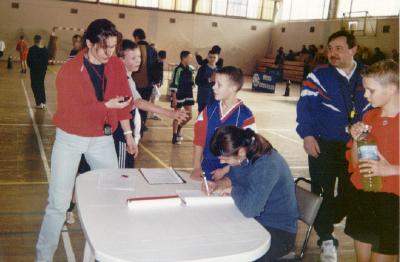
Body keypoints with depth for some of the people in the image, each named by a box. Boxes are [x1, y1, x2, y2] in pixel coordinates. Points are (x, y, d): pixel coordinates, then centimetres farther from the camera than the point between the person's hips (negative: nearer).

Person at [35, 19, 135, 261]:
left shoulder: (117, 65, -4)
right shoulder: (69, 71, -18)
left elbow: (124, 99, 5)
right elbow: (72, 112, -22)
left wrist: (128, 134, 8)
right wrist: (106, 106, -26)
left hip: (102, 138, 4)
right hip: (70, 139, -4)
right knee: (59, 202, 0)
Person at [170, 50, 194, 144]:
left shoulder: (190, 69, 6)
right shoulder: (178, 70, -16)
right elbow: (174, 85, -16)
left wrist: (191, 95, 15)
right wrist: (174, 98, -19)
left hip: (188, 96, 7)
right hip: (179, 96, -7)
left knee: (189, 116, 8)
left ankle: (178, 128, 33)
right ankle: (175, 137, 12)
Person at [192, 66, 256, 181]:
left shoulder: (245, 116, -13)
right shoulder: (209, 110, 1)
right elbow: (199, 139, 4)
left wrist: (224, 171, -15)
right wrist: (197, 167, -3)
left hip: (230, 173, -4)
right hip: (206, 170, 4)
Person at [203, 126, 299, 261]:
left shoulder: (267, 165, -29)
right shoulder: (245, 156, -5)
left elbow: (249, 208, -38)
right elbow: (233, 176, 15)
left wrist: (233, 190, -18)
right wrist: (217, 185, -6)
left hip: (279, 231, -8)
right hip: (257, 220, 8)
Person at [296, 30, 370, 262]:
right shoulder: (319, 75, -7)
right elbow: (305, 106, -9)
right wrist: (307, 135, -17)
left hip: (355, 147, 3)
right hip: (324, 146, -3)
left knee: (349, 194, 10)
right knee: (323, 193, 5)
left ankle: (324, 223, 35)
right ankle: (327, 240, 22)